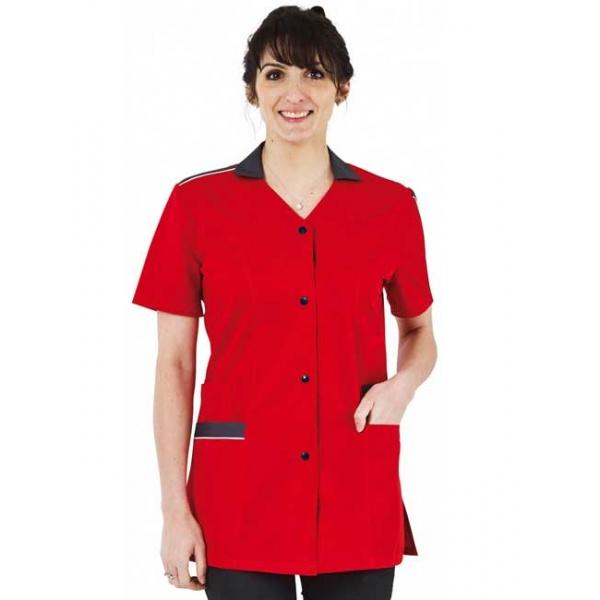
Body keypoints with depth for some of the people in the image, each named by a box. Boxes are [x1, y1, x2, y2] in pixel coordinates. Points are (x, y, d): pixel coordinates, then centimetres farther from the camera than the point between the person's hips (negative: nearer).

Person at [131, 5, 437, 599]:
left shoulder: (391, 206, 3)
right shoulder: (197, 204, 0)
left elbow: (419, 331, 17)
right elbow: (174, 365, 1)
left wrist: (403, 383, -6)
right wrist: (175, 510, -4)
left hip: (358, 494, 1)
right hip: (239, 499, -1)